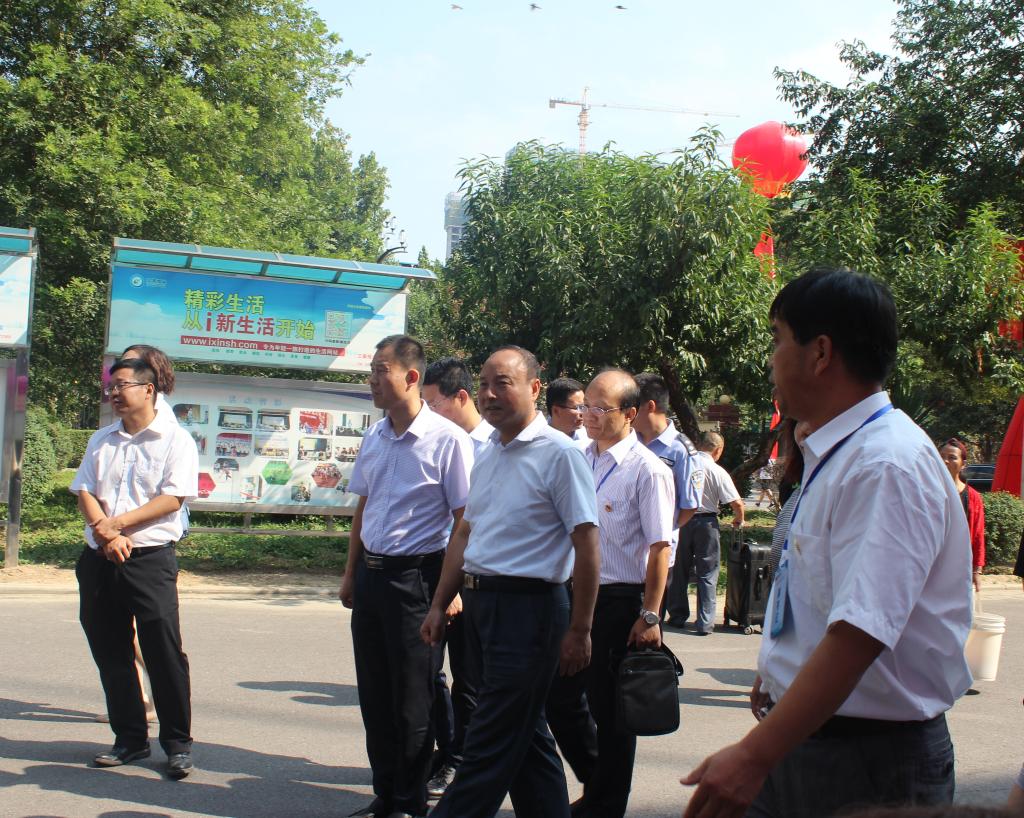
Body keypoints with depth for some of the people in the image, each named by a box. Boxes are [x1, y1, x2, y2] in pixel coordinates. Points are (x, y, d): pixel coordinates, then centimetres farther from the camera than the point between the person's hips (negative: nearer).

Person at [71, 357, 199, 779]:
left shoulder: (175, 439, -1)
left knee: (164, 653, -6)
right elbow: (84, 490, 7)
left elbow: (172, 498, -11)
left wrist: (117, 523, -15)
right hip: (98, 559, 6)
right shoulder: (102, 440, 16)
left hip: (150, 558, -6)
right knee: (110, 653, 10)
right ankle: (129, 738, 21)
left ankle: (177, 743, 4)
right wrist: (104, 532, -11)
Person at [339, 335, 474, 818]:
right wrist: (351, 573, 16)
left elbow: (464, 520, -11)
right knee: (374, 694, 13)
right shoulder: (374, 437, 8)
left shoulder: (447, 439, -12)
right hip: (371, 574, 7)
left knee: (412, 700, 3)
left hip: (414, 577, -7)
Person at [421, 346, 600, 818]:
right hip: (480, 602, 8)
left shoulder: (558, 454, -11)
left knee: (490, 747, -2)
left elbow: (587, 547, -13)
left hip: (527, 607, -8)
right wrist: (439, 606, 17)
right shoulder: (489, 456, 13)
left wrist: (579, 630, -14)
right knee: (524, 735, 16)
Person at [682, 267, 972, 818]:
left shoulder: (889, 467, -22)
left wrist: (755, 756, -32)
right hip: (795, 736, 8)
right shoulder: (832, 456, 8)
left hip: (869, 763, -8)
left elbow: (859, 636, -30)